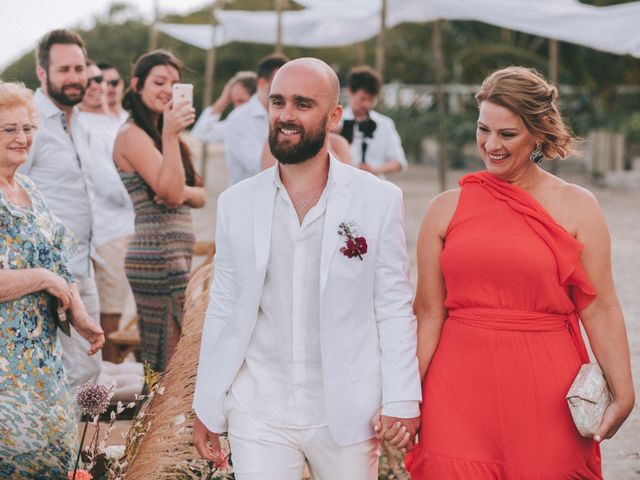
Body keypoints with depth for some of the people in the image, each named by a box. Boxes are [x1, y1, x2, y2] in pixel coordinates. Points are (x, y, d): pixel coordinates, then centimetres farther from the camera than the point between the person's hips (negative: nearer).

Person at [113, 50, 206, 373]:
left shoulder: (157, 134, 19)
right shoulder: (132, 134, -9)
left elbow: (200, 196, 15)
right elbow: (170, 192, -20)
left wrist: (185, 192, -7)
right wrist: (170, 135, -25)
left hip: (176, 254, 9)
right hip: (159, 256, -9)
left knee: (159, 362, 11)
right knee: (173, 360, -9)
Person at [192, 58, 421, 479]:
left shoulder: (379, 200, -3)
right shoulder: (236, 203, 3)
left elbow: (394, 307, -2)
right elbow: (223, 310, 8)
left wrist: (401, 401, -7)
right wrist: (208, 408, 8)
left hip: (347, 413, -1)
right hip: (258, 413, 1)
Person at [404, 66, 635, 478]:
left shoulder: (576, 206, 1)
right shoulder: (447, 208, 4)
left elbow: (600, 309, -2)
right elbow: (429, 312, 4)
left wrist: (623, 395, -8)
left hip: (545, 391, -1)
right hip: (459, 386, 1)